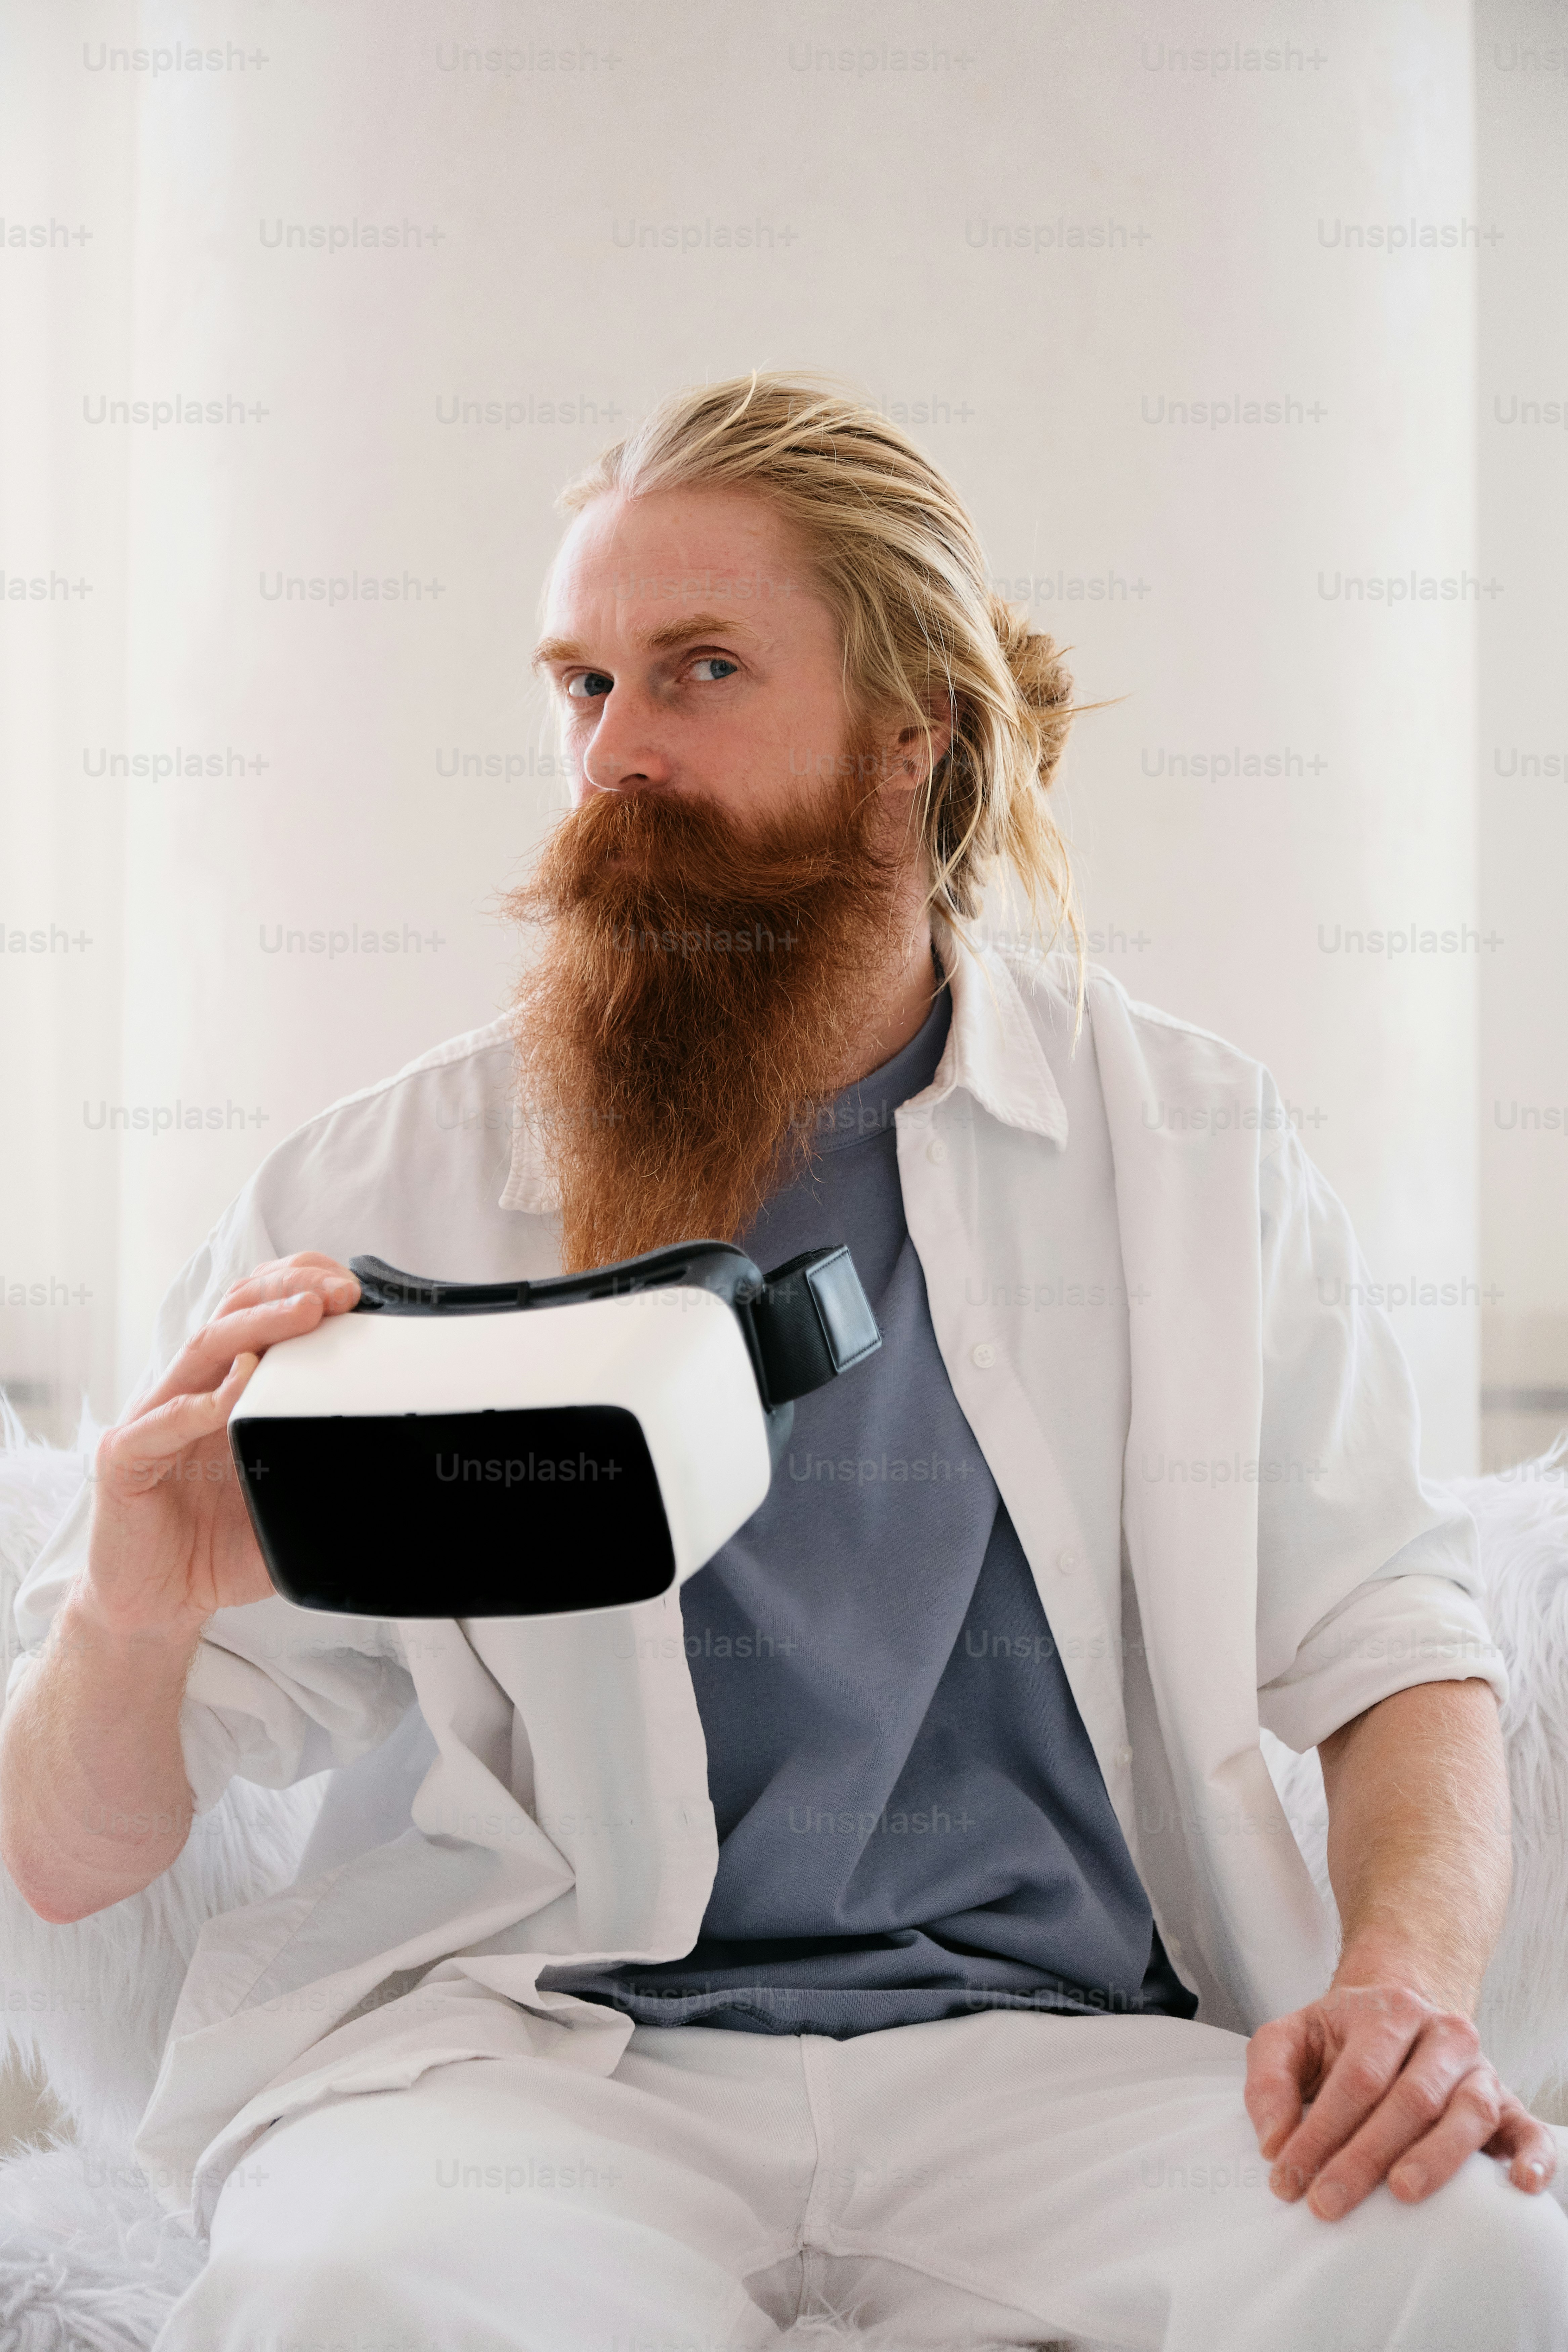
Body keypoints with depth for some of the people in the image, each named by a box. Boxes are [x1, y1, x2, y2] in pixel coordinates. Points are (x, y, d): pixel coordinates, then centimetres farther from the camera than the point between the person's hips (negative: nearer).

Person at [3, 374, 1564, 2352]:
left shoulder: (1186, 1147, 10)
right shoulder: (371, 1199, 3)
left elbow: (1389, 1640, 11)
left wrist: (1407, 1981, -10)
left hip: (1050, 2036, 2)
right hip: (515, 2041, -2)